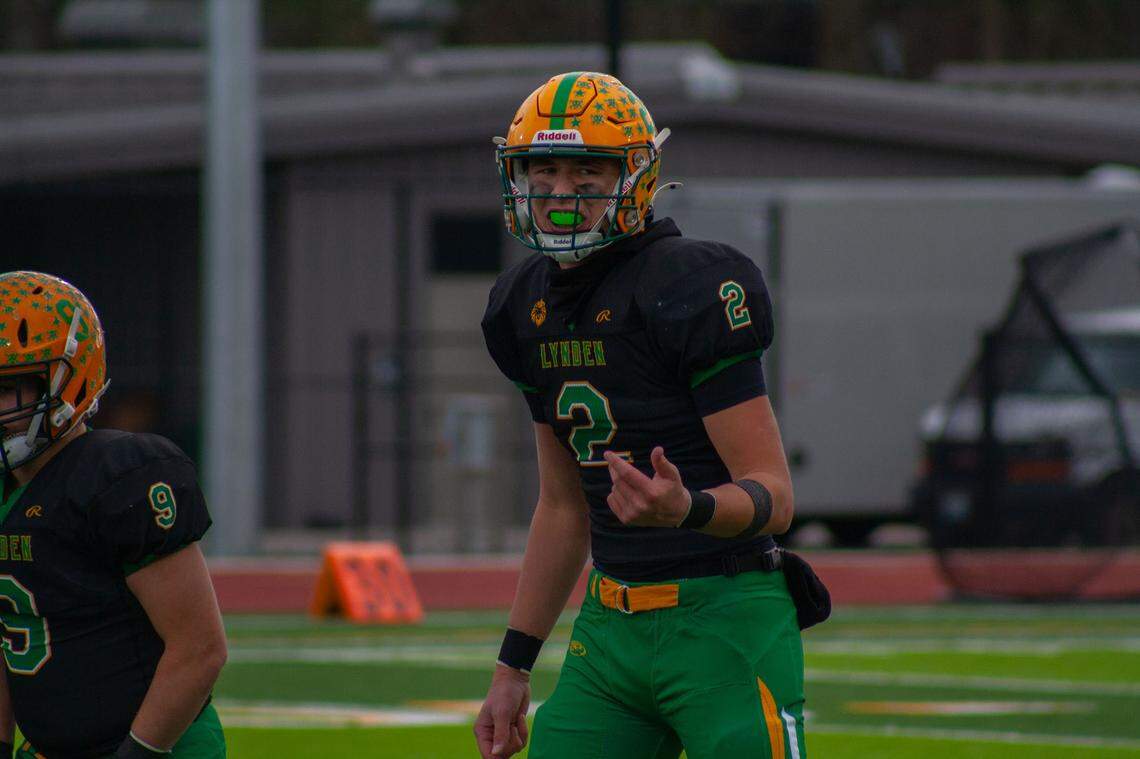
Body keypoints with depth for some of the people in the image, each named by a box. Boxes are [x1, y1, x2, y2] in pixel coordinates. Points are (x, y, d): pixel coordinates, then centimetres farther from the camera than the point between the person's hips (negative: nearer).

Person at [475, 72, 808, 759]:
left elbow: (774, 497, -15)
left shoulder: (692, 290, -14)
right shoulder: (531, 308, 10)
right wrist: (513, 668, 19)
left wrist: (688, 509, -36)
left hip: (724, 624, -7)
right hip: (611, 627, 7)